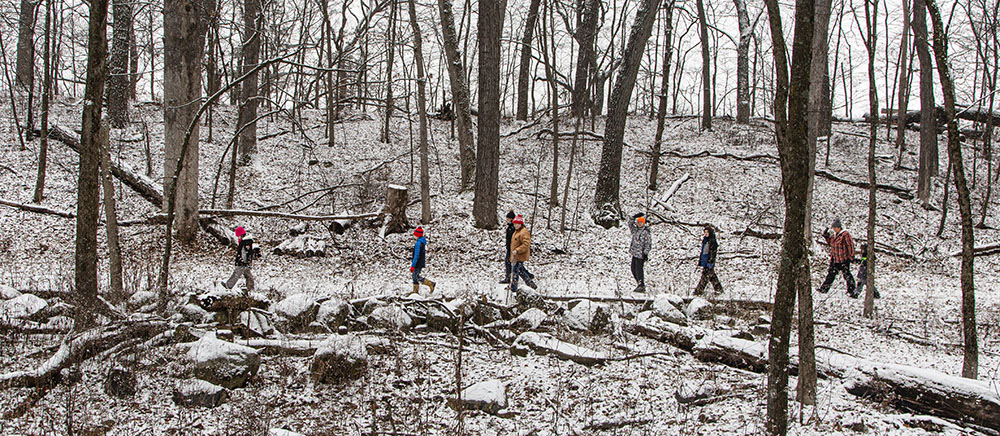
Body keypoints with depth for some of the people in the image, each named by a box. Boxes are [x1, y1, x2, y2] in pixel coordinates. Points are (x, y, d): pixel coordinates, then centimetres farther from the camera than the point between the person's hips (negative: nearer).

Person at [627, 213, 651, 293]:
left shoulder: (645, 232, -10)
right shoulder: (635, 230, 12)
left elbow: (648, 244, -13)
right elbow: (630, 224, 24)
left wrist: (646, 253, -18)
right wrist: (634, 217, 12)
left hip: (640, 254, -8)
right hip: (634, 253, 8)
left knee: (639, 270, -6)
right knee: (633, 269, 12)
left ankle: (641, 286, 2)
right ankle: (639, 284, 21)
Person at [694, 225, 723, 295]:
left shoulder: (713, 241, -12)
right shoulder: (704, 239, 13)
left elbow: (713, 253, -15)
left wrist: (710, 262, -19)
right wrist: (700, 260, 21)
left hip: (709, 261, -9)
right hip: (704, 260, 9)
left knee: (705, 276, -7)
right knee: (712, 276, 14)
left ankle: (699, 290, -7)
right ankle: (718, 288, 23)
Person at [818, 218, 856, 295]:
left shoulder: (845, 235, -14)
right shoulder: (834, 235, 10)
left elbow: (850, 245, -13)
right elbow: (830, 242, 26)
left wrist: (851, 256, -13)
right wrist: (826, 235, 13)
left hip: (844, 259, -8)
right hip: (834, 259, 8)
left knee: (846, 274, 0)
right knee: (831, 274, 11)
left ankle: (851, 290, 10)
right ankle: (824, 288, 15)